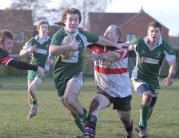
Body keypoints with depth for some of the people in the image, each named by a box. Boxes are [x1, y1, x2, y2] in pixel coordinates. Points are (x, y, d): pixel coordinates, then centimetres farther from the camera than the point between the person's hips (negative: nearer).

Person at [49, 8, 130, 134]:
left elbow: (100, 39, 19)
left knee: (69, 99, -30)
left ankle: (83, 115, -3)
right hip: (60, 76, 0)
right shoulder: (59, 35, -13)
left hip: (76, 74, 0)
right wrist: (70, 47, -42)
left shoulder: (83, 35, -1)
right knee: (72, 110, 6)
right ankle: (86, 132, 25)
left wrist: (117, 45, 27)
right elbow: (52, 51, -32)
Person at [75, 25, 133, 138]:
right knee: (95, 104, -31)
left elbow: (114, 56, -39)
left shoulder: (122, 48, -16)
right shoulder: (97, 45, -4)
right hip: (105, 89, 1)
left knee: (126, 119, 13)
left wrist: (98, 56, -59)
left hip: (122, 91, -1)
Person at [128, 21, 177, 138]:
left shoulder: (165, 47, -16)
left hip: (154, 80, 3)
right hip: (139, 77, -3)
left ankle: (141, 126, 42)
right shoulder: (139, 43, -15)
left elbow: (173, 64, -23)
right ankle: (143, 127, -16)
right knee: (147, 96, -31)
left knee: (150, 108, 12)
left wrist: (170, 77, -41)